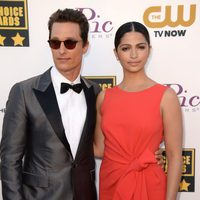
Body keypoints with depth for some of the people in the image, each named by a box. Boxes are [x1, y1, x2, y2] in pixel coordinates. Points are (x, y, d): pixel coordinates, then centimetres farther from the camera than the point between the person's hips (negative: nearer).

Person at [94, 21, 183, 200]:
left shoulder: (166, 96, -11)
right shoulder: (104, 97, 0)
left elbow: (175, 156, -9)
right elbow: (100, 149, 4)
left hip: (148, 185, -3)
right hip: (110, 184, 3)